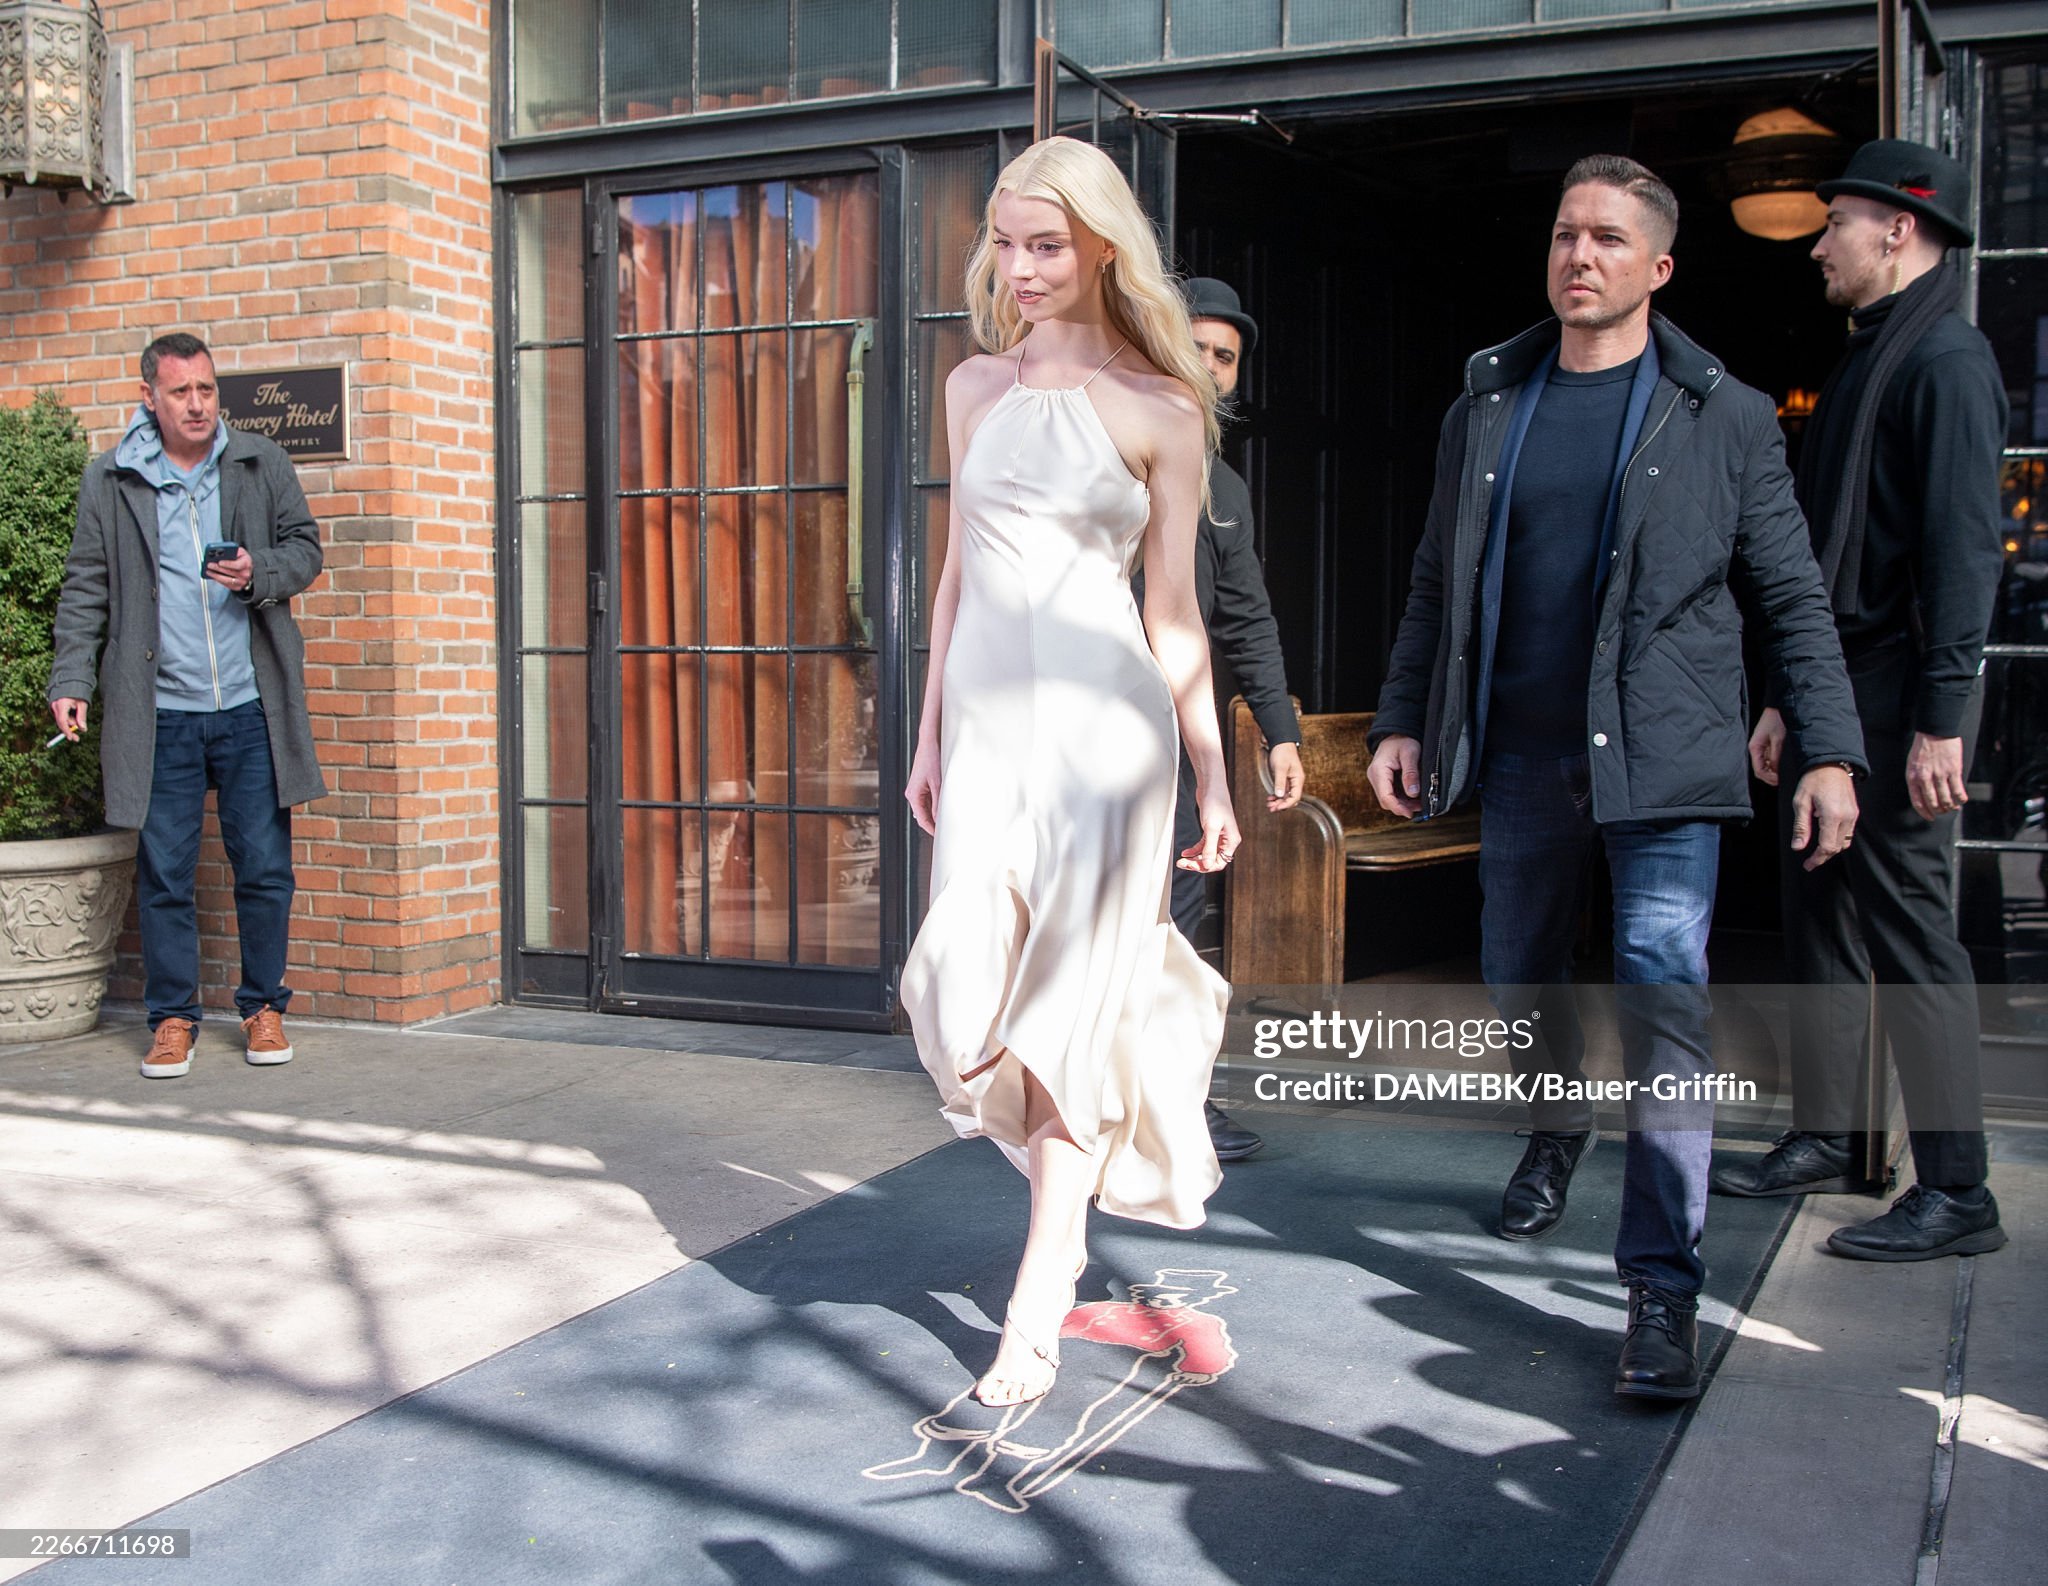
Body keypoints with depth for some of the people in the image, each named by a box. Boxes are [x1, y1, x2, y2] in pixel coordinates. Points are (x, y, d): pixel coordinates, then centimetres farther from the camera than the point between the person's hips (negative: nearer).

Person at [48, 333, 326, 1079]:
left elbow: (305, 547, 12)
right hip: (159, 714, 0)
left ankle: (263, 1008, 19)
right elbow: (85, 589, 5)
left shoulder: (262, 465, 6)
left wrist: (259, 572, -9)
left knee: (265, 867, 4)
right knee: (163, 872, 4)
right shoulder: (109, 480, 4)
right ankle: (172, 1018, 16)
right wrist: (71, 679, -4)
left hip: (251, 709, 1)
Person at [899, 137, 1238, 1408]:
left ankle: (1042, 1299, 9)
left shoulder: (1161, 409, 0)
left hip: (1102, 718, -4)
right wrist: (930, 734, 15)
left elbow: (1175, 611, 2)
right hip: (989, 712, 4)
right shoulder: (976, 386, 12)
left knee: (1068, 997, -2)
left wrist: (1215, 776, 1)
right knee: (973, 994, -1)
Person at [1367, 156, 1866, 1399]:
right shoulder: (1486, 409, 11)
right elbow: (1437, 589, 14)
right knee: (1521, 981, 15)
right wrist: (1402, 722, 6)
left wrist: (1831, 752, -4)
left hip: (1662, 759, -3)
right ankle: (1558, 1129, 46)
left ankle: (1665, 1286, -5)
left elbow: (1795, 597, 2)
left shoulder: (1724, 417, 2)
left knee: (1664, 1003, -11)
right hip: (1522, 755, 4)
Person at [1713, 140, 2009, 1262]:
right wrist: (1786, 699, 20)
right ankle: (1822, 1140, 25)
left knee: (1907, 929, -7)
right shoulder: (1866, 363, 19)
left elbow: (1964, 547, -19)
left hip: (1897, 701, -10)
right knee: (1822, 918, 14)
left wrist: (1942, 718, -24)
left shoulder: (1944, 361, -10)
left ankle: (1955, 1193, 1)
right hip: (1835, 693, 10)